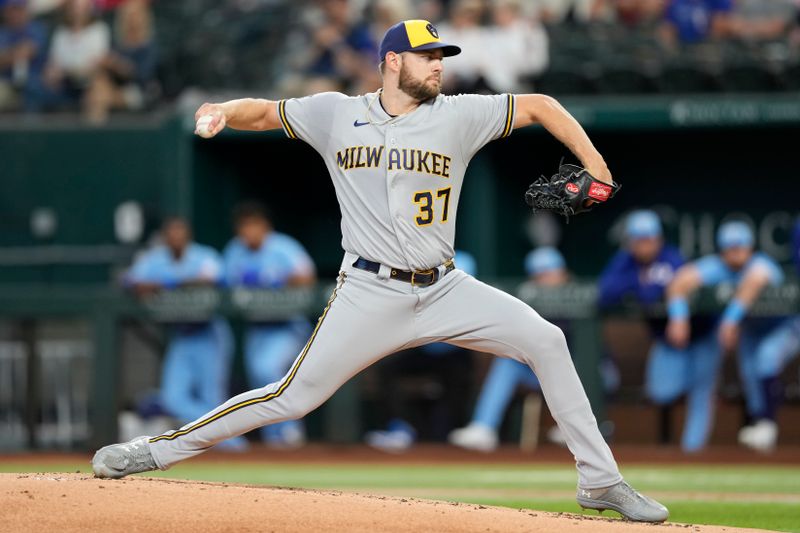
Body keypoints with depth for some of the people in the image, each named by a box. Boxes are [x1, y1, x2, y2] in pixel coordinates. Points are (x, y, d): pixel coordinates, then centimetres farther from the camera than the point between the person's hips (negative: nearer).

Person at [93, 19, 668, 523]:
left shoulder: (458, 116, 3)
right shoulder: (336, 114, 3)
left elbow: (540, 105, 8)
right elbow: (264, 112, 12)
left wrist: (597, 170, -1)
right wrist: (224, 111, -11)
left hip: (444, 290, 2)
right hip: (369, 294, -2)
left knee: (545, 340, -12)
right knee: (294, 396, -7)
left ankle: (600, 480, -4)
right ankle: (160, 450, 5)